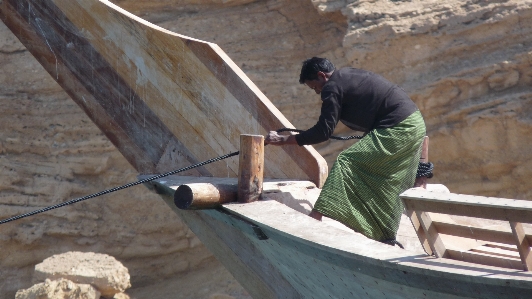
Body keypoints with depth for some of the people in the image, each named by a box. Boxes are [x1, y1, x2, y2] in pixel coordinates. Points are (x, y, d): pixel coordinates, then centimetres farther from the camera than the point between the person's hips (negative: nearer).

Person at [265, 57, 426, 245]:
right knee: (387, 186, 17)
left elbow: (323, 132, -13)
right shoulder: (350, 75, 19)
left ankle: (317, 215, -17)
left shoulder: (332, 87, -9)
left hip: (397, 129, -10)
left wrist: (283, 140, -9)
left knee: (346, 162, -12)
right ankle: (387, 238, 23)